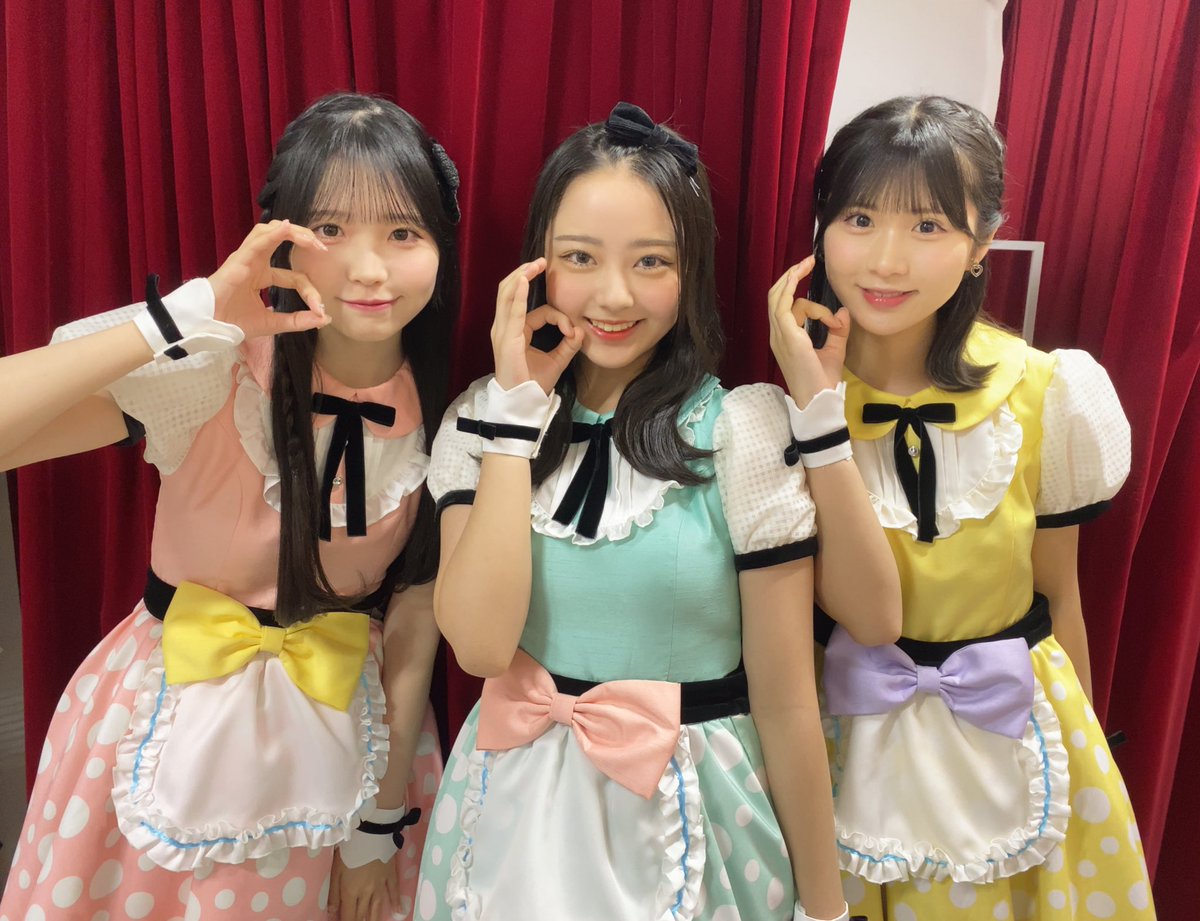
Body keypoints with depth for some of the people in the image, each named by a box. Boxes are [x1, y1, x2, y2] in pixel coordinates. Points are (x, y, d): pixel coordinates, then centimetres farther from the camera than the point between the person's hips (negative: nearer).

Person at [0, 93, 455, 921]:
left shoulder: (443, 414, -12)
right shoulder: (216, 370, -21)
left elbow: (415, 620, -7)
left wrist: (385, 817, -2)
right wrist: (180, 321, -39)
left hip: (345, 723, 2)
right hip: (181, 718, -1)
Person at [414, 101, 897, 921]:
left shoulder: (743, 430, -15)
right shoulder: (482, 417, -6)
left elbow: (785, 700, -11)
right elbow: (480, 644, -18)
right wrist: (519, 412, -20)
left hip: (690, 815, -2)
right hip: (517, 804, 3)